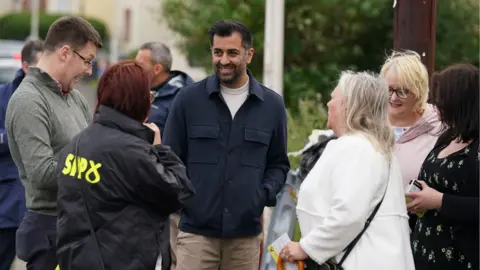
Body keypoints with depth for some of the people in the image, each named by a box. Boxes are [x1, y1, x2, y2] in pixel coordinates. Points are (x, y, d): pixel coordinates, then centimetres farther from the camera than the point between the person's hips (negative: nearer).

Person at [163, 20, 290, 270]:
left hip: (246, 233, 2)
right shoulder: (188, 99, 1)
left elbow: (278, 163, 12)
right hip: (196, 230, -2)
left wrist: (265, 193, -5)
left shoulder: (272, 105, 6)